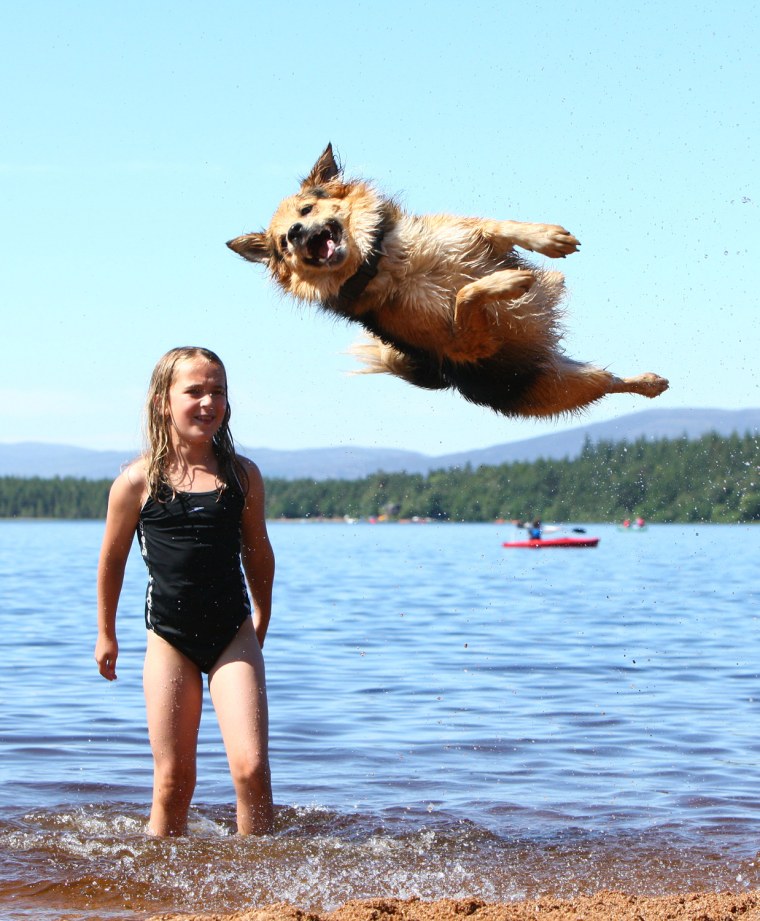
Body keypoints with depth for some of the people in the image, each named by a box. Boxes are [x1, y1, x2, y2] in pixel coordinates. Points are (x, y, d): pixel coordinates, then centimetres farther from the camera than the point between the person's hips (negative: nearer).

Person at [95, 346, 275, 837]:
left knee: (252, 768, -10)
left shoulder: (243, 475, 2)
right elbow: (113, 558, 11)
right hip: (170, 640, -1)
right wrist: (106, 634, 18)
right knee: (174, 780, 2)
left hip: (233, 635, 1)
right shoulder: (138, 482, -3)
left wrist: (261, 625, 23)